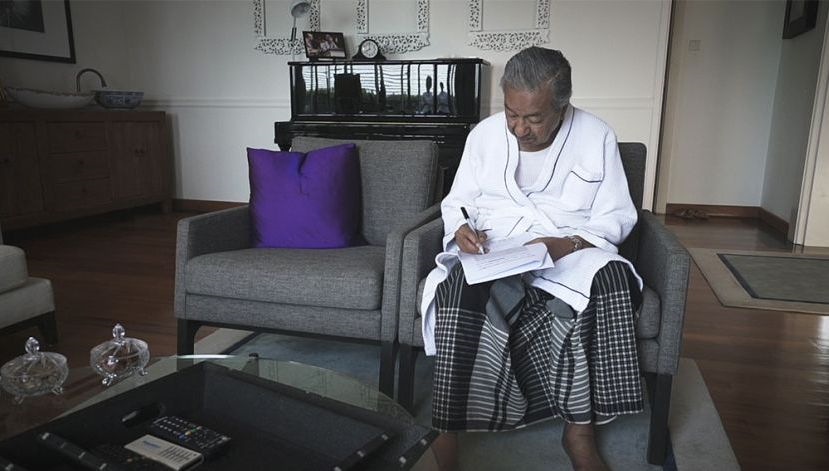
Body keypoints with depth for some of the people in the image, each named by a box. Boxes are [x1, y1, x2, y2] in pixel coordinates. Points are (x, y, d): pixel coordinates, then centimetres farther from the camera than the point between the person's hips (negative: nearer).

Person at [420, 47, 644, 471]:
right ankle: (448, 427, -21)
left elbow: (617, 217, 2)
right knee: (462, 288, -33)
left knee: (610, 279, -33)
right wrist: (461, 229, -12)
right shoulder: (484, 134, 7)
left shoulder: (597, 137, 2)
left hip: (572, 249, 0)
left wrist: (568, 244, -17)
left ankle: (580, 427, -18)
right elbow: (455, 202, 12)